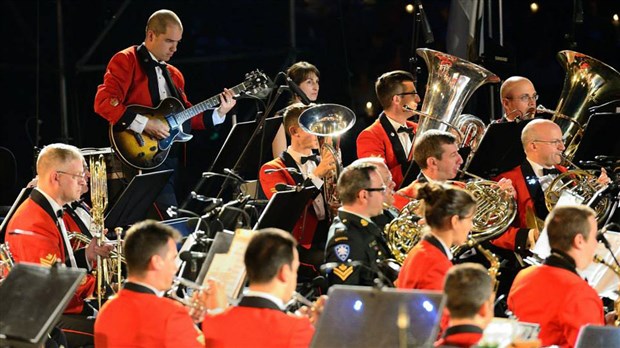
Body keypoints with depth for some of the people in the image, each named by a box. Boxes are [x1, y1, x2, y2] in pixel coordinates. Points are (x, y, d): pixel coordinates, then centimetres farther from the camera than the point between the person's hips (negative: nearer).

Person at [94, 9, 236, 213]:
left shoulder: (173, 74, 23)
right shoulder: (126, 61, -2)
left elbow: (187, 117, 21)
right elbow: (103, 102, -14)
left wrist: (219, 113, 6)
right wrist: (144, 123, -20)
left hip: (173, 156, 8)